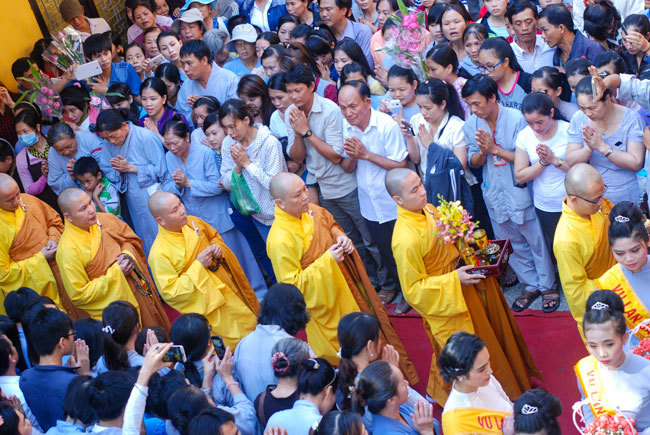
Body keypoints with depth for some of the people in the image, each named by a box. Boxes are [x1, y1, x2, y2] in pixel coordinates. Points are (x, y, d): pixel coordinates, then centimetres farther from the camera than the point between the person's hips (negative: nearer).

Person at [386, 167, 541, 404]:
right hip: (445, 305, -9)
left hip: (463, 288, 9)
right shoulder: (405, 240, -33)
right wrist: (454, 280, -28)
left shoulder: (428, 210, -6)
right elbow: (412, 289, -25)